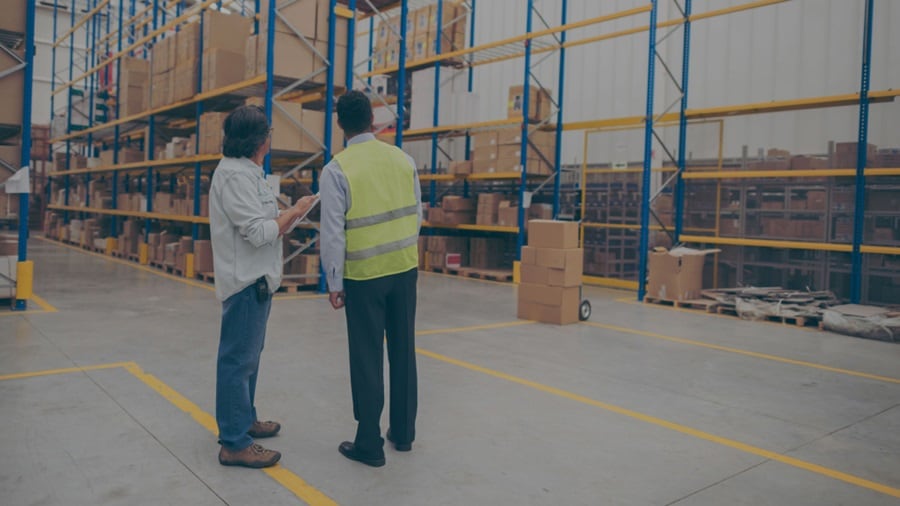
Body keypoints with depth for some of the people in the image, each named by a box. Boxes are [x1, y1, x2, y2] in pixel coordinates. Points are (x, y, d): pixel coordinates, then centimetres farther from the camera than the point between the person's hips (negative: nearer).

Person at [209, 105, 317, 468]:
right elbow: (258, 233, -22)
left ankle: (245, 420, 34)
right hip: (247, 281, -11)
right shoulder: (236, 175, -18)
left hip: (255, 280, 11)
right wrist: (295, 212, -12)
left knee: (248, 356, 20)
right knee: (239, 359, -5)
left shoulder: (245, 172, 15)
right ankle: (234, 443, 3)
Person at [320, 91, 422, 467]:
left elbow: (333, 231, -11)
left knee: (368, 358, 6)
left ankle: (369, 444, 16)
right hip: (405, 268, 4)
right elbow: (417, 215, 5)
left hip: (364, 274, -4)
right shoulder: (403, 159, 0)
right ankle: (403, 433, 28)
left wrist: (334, 282, -3)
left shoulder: (337, 169, -11)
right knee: (403, 351, 15)